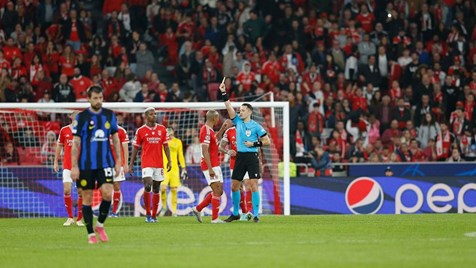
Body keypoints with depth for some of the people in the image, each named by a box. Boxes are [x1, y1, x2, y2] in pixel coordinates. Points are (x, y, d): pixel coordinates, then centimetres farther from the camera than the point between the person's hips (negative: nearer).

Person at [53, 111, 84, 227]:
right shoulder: (64, 130, 4)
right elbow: (59, 146, 12)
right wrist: (55, 162, 11)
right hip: (67, 165, 0)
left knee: (81, 191, -2)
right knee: (67, 190, -10)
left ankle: (79, 219, 8)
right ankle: (70, 218, 5)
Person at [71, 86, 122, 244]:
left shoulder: (109, 115, 6)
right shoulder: (81, 117, -4)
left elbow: (115, 139, 13)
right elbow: (76, 143, -4)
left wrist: (118, 161, 7)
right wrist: (74, 166, -8)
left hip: (105, 163, 2)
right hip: (86, 164, -2)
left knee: (107, 193, -13)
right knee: (87, 198, 2)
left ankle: (100, 225, 9)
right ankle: (91, 234, 12)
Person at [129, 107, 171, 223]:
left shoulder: (162, 129, 8)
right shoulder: (140, 131, 1)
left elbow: (166, 146, 11)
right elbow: (135, 148, 5)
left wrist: (169, 161, 3)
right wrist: (131, 164, 3)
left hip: (159, 163, 3)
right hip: (146, 163, -3)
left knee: (156, 189, 7)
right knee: (148, 186, -18)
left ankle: (154, 215, 15)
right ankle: (148, 214, -6)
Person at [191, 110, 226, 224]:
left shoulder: (209, 130, 15)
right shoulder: (206, 131, -16)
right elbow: (205, 151, -21)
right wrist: (210, 169, -24)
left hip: (215, 165, 10)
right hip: (210, 166, -10)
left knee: (219, 192, 11)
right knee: (217, 191, -10)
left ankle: (198, 209, 20)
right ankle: (215, 218, -6)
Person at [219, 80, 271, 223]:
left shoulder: (255, 126, -4)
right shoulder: (238, 121, 8)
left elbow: (267, 141, -1)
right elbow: (229, 106, 1)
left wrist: (254, 144, -11)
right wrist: (223, 93, -7)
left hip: (252, 156, -5)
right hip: (240, 156, 5)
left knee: (254, 185, -10)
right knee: (234, 185, 7)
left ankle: (256, 215, -7)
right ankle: (235, 213, 19)